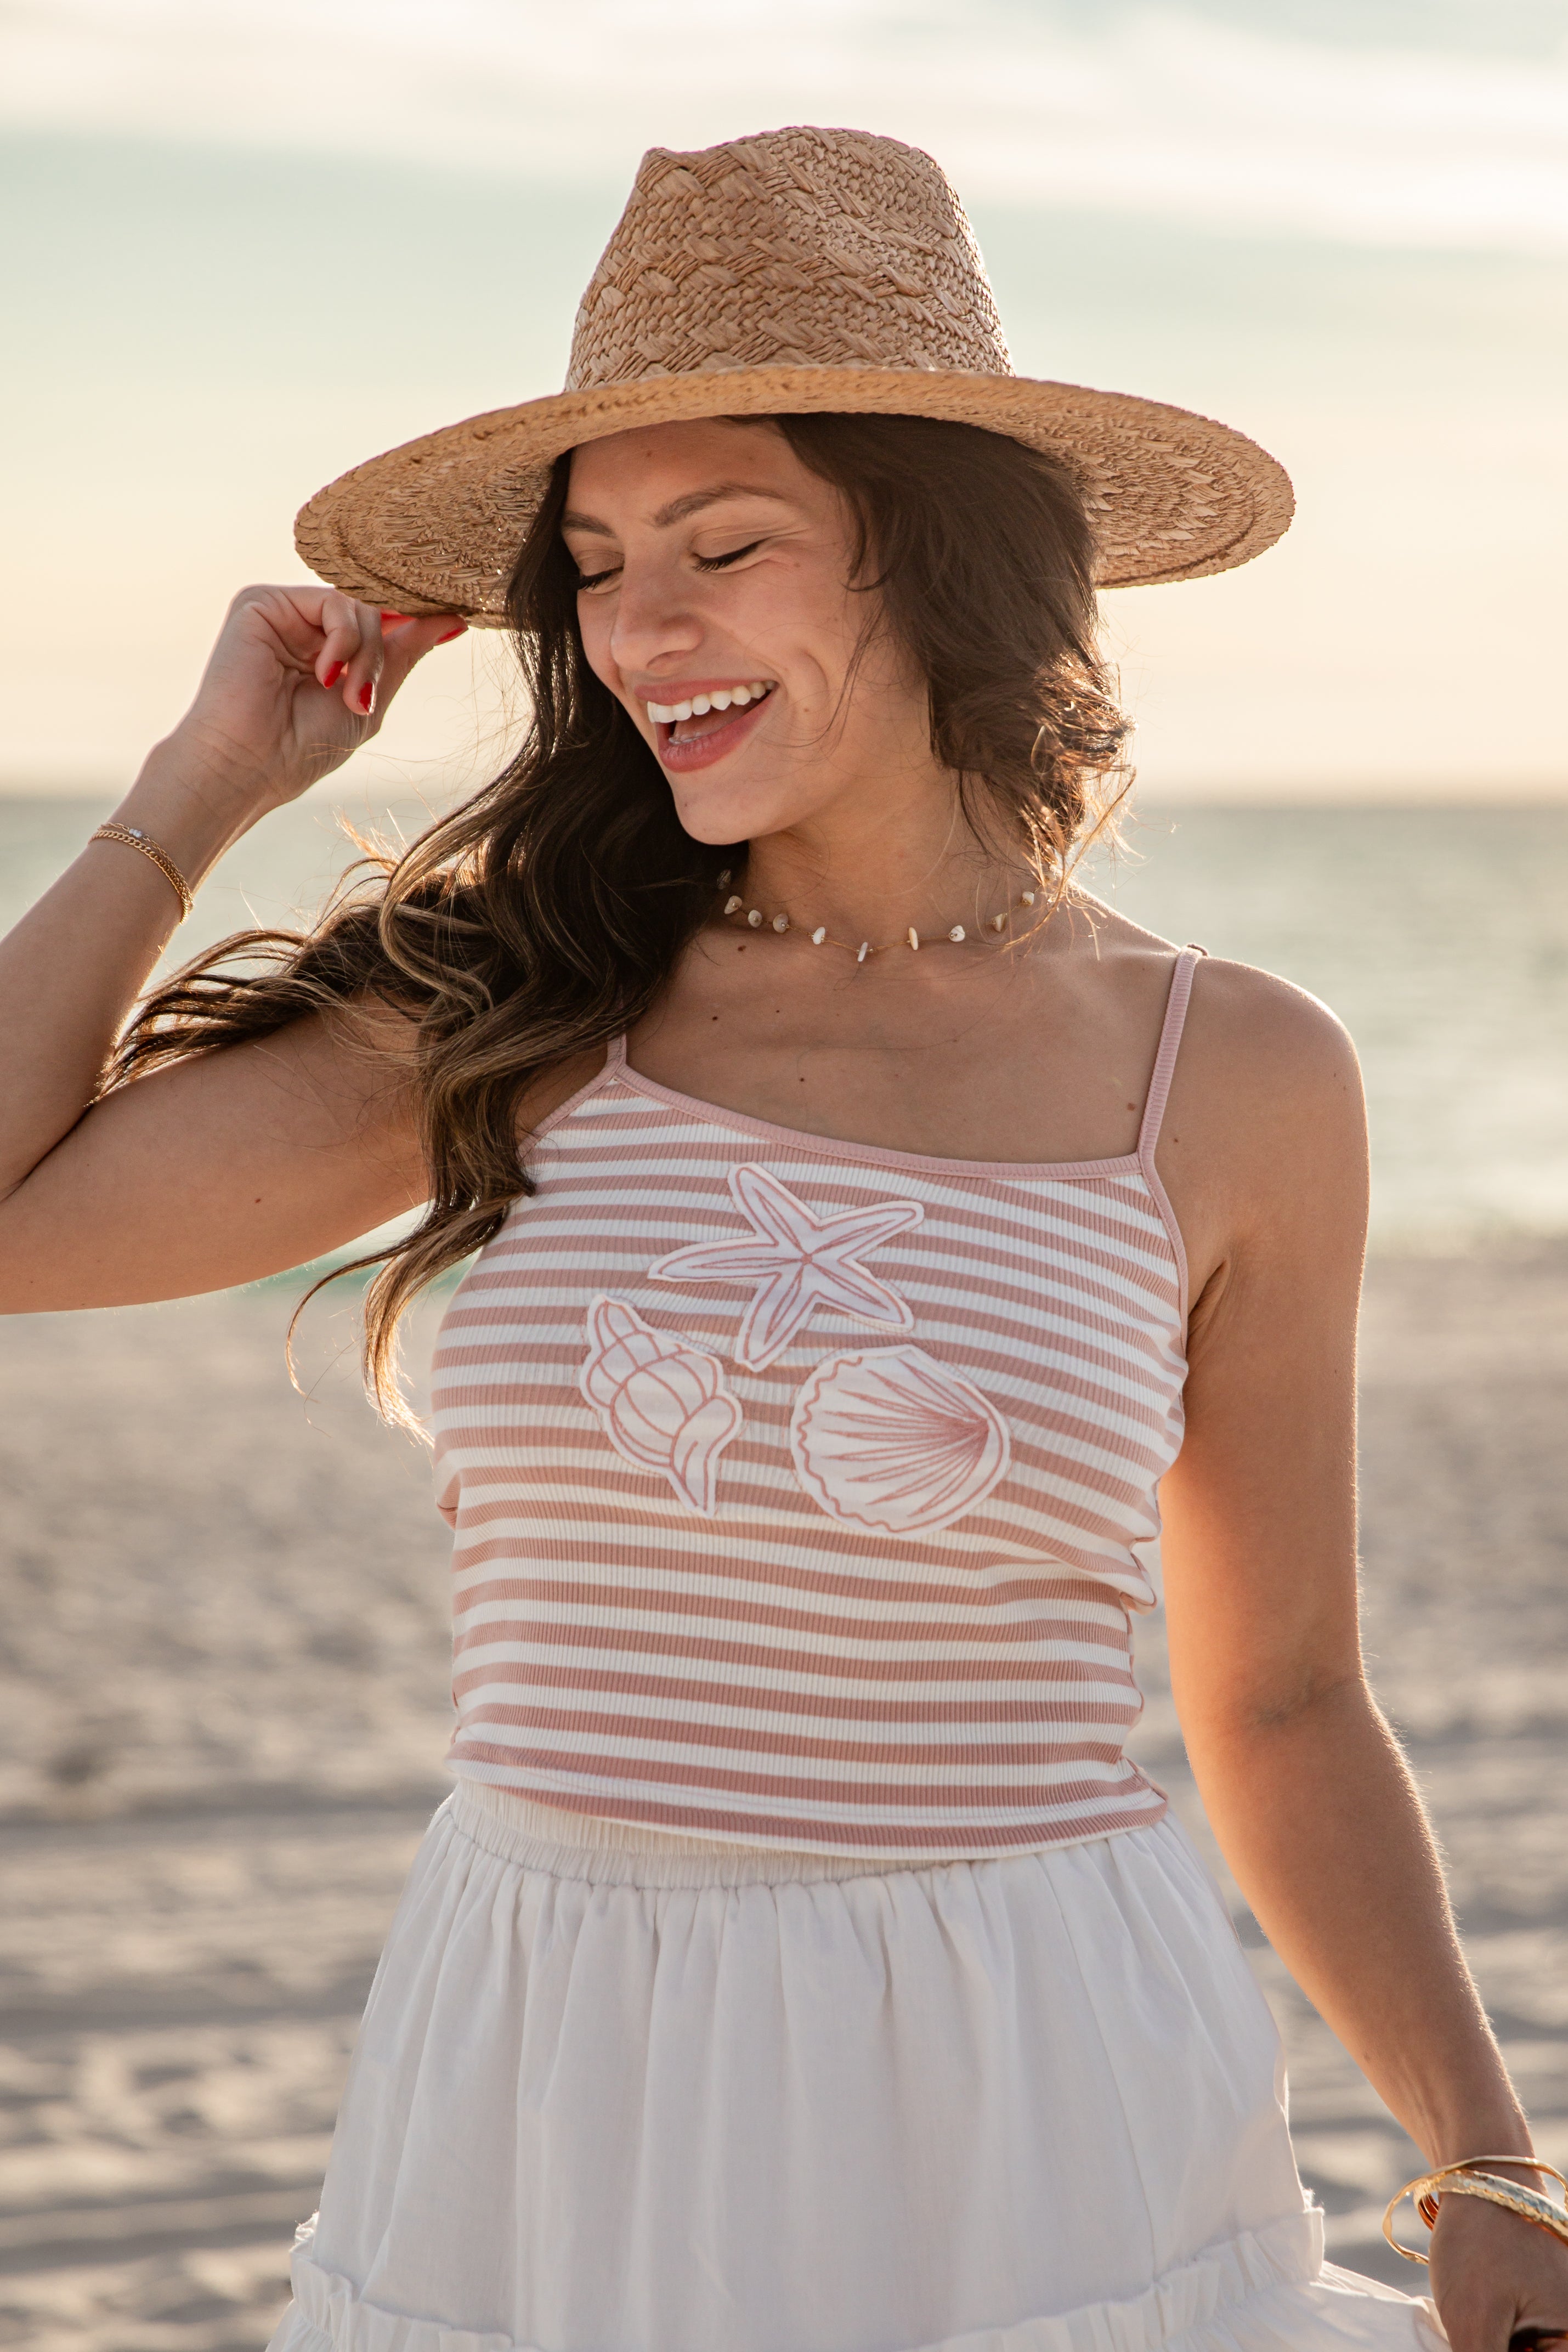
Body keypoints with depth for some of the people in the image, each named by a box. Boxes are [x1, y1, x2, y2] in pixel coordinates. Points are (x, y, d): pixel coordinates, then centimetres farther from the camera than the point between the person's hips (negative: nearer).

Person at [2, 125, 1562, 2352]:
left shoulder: (1232, 1084, -1)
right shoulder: (522, 1011, 2)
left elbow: (1281, 1707, 8)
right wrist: (202, 789, 3)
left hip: (1029, 2139, -1)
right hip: (530, 2145, 2)